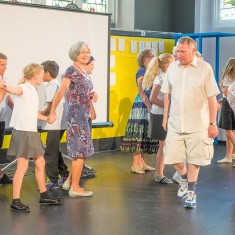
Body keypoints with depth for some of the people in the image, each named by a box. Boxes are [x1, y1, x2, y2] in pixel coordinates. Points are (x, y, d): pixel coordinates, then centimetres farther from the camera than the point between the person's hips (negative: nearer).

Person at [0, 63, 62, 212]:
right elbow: (15, 91, -38)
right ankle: (15, 201, 0)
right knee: (22, 166, -7)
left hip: (32, 132, 9)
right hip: (23, 131, -9)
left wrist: (47, 118, 42)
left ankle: (44, 196, 27)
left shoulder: (33, 91, 15)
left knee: (40, 163, 15)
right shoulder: (23, 88, -12)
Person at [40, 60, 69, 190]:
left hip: (54, 125, -10)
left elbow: (50, 108, -18)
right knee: (54, 150, 20)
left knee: (50, 153, -3)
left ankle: (53, 181, 1)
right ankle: (64, 175, 26)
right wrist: (42, 112, 12)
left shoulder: (51, 86, -15)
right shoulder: (58, 84, 13)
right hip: (61, 123, 10)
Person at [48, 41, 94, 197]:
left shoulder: (84, 71, 14)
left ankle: (71, 182, 20)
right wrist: (52, 113, -19)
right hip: (76, 113, -9)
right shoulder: (72, 70, -12)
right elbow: (61, 93, -17)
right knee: (80, 151, -5)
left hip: (83, 114, 9)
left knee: (81, 152, 12)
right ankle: (75, 188, 1)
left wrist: (91, 97, 8)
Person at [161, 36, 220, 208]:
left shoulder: (205, 68, -6)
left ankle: (191, 192, 20)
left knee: (193, 160, 4)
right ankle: (185, 179, 34)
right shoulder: (172, 68, 4)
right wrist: (165, 118, 11)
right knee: (173, 158, 5)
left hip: (197, 125, -3)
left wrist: (213, 123, -6)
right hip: (175, 123, 3)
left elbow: (212, 98, -5)